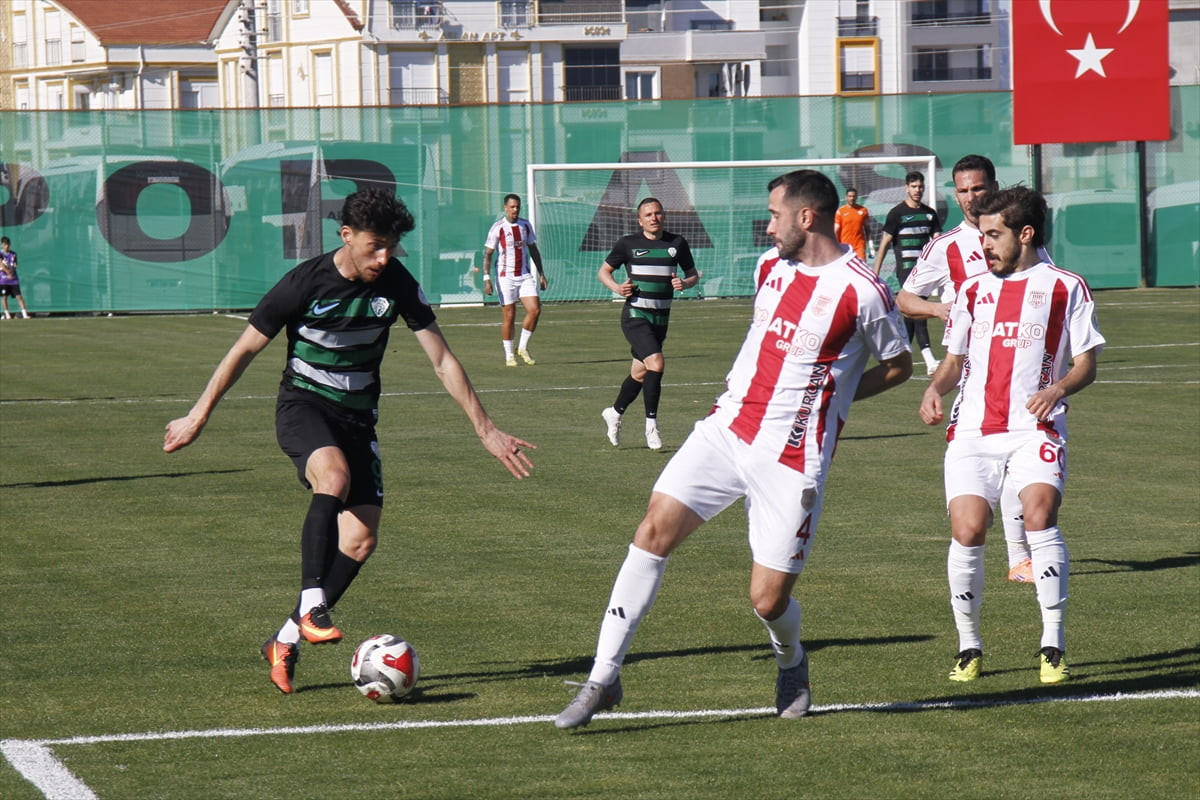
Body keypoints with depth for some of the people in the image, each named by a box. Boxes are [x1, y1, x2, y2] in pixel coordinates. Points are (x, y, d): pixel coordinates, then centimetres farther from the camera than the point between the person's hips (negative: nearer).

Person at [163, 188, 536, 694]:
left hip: (357, 417, 4)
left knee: (361, 539, -9)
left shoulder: (396, 284, -7)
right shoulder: (305, 283, -16)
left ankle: (285, 642, 3)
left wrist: (485, 429, -1)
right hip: (303, 405, -4)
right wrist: (199, 416, 1)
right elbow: (245, 349, -4)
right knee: (334, 475, -37)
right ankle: (312, 605, -34)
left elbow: (442, 361, 0)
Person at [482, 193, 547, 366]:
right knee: (509, 316, -2)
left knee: (535, 310, -9)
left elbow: (533, 250, 18)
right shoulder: (498, 228, -7)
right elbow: (488, 254, -6)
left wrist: (541, 274, 16)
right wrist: (487, 279, -15)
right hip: (506, 277, -4)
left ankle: (523, 348, 9)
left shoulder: (525, 225, 8)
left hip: (526, 276, 4)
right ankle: (509, 356, 9)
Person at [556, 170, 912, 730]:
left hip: (791, 458, -5)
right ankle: (604, 678, -9)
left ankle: (791, 664, 34)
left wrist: (833, 395, 0)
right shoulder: (770, 265, 9)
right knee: (655, 528, -12)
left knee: (768, 600, -4)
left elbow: (899, 365, 4)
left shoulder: (861, 292, -11)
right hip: (727, 429, 5)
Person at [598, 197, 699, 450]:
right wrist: (616, 287, -11)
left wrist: (685, 283, -9)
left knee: (640, 373, 14)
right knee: (655, 362, -23)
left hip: (660, 317, 4)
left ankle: (614, 413, 38)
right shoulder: (628, 244, -1)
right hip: (635, 314, -4)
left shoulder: (677, 243, 5)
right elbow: (604, 271, 9)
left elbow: (693, 274, 14)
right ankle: (651, 425, -14)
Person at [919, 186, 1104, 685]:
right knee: (967, 529, -12)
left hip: (1034, 428, -3)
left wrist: (1057, 389, -16)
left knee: (1039, 513, -24)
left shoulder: (1065, 287, 6)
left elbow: (1086, 364, 4)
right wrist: (935, 389, 4)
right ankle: (969, 647, 5)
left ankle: (1053, 646, -15)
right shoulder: (972, 290, 19)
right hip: (972, 429, 3)